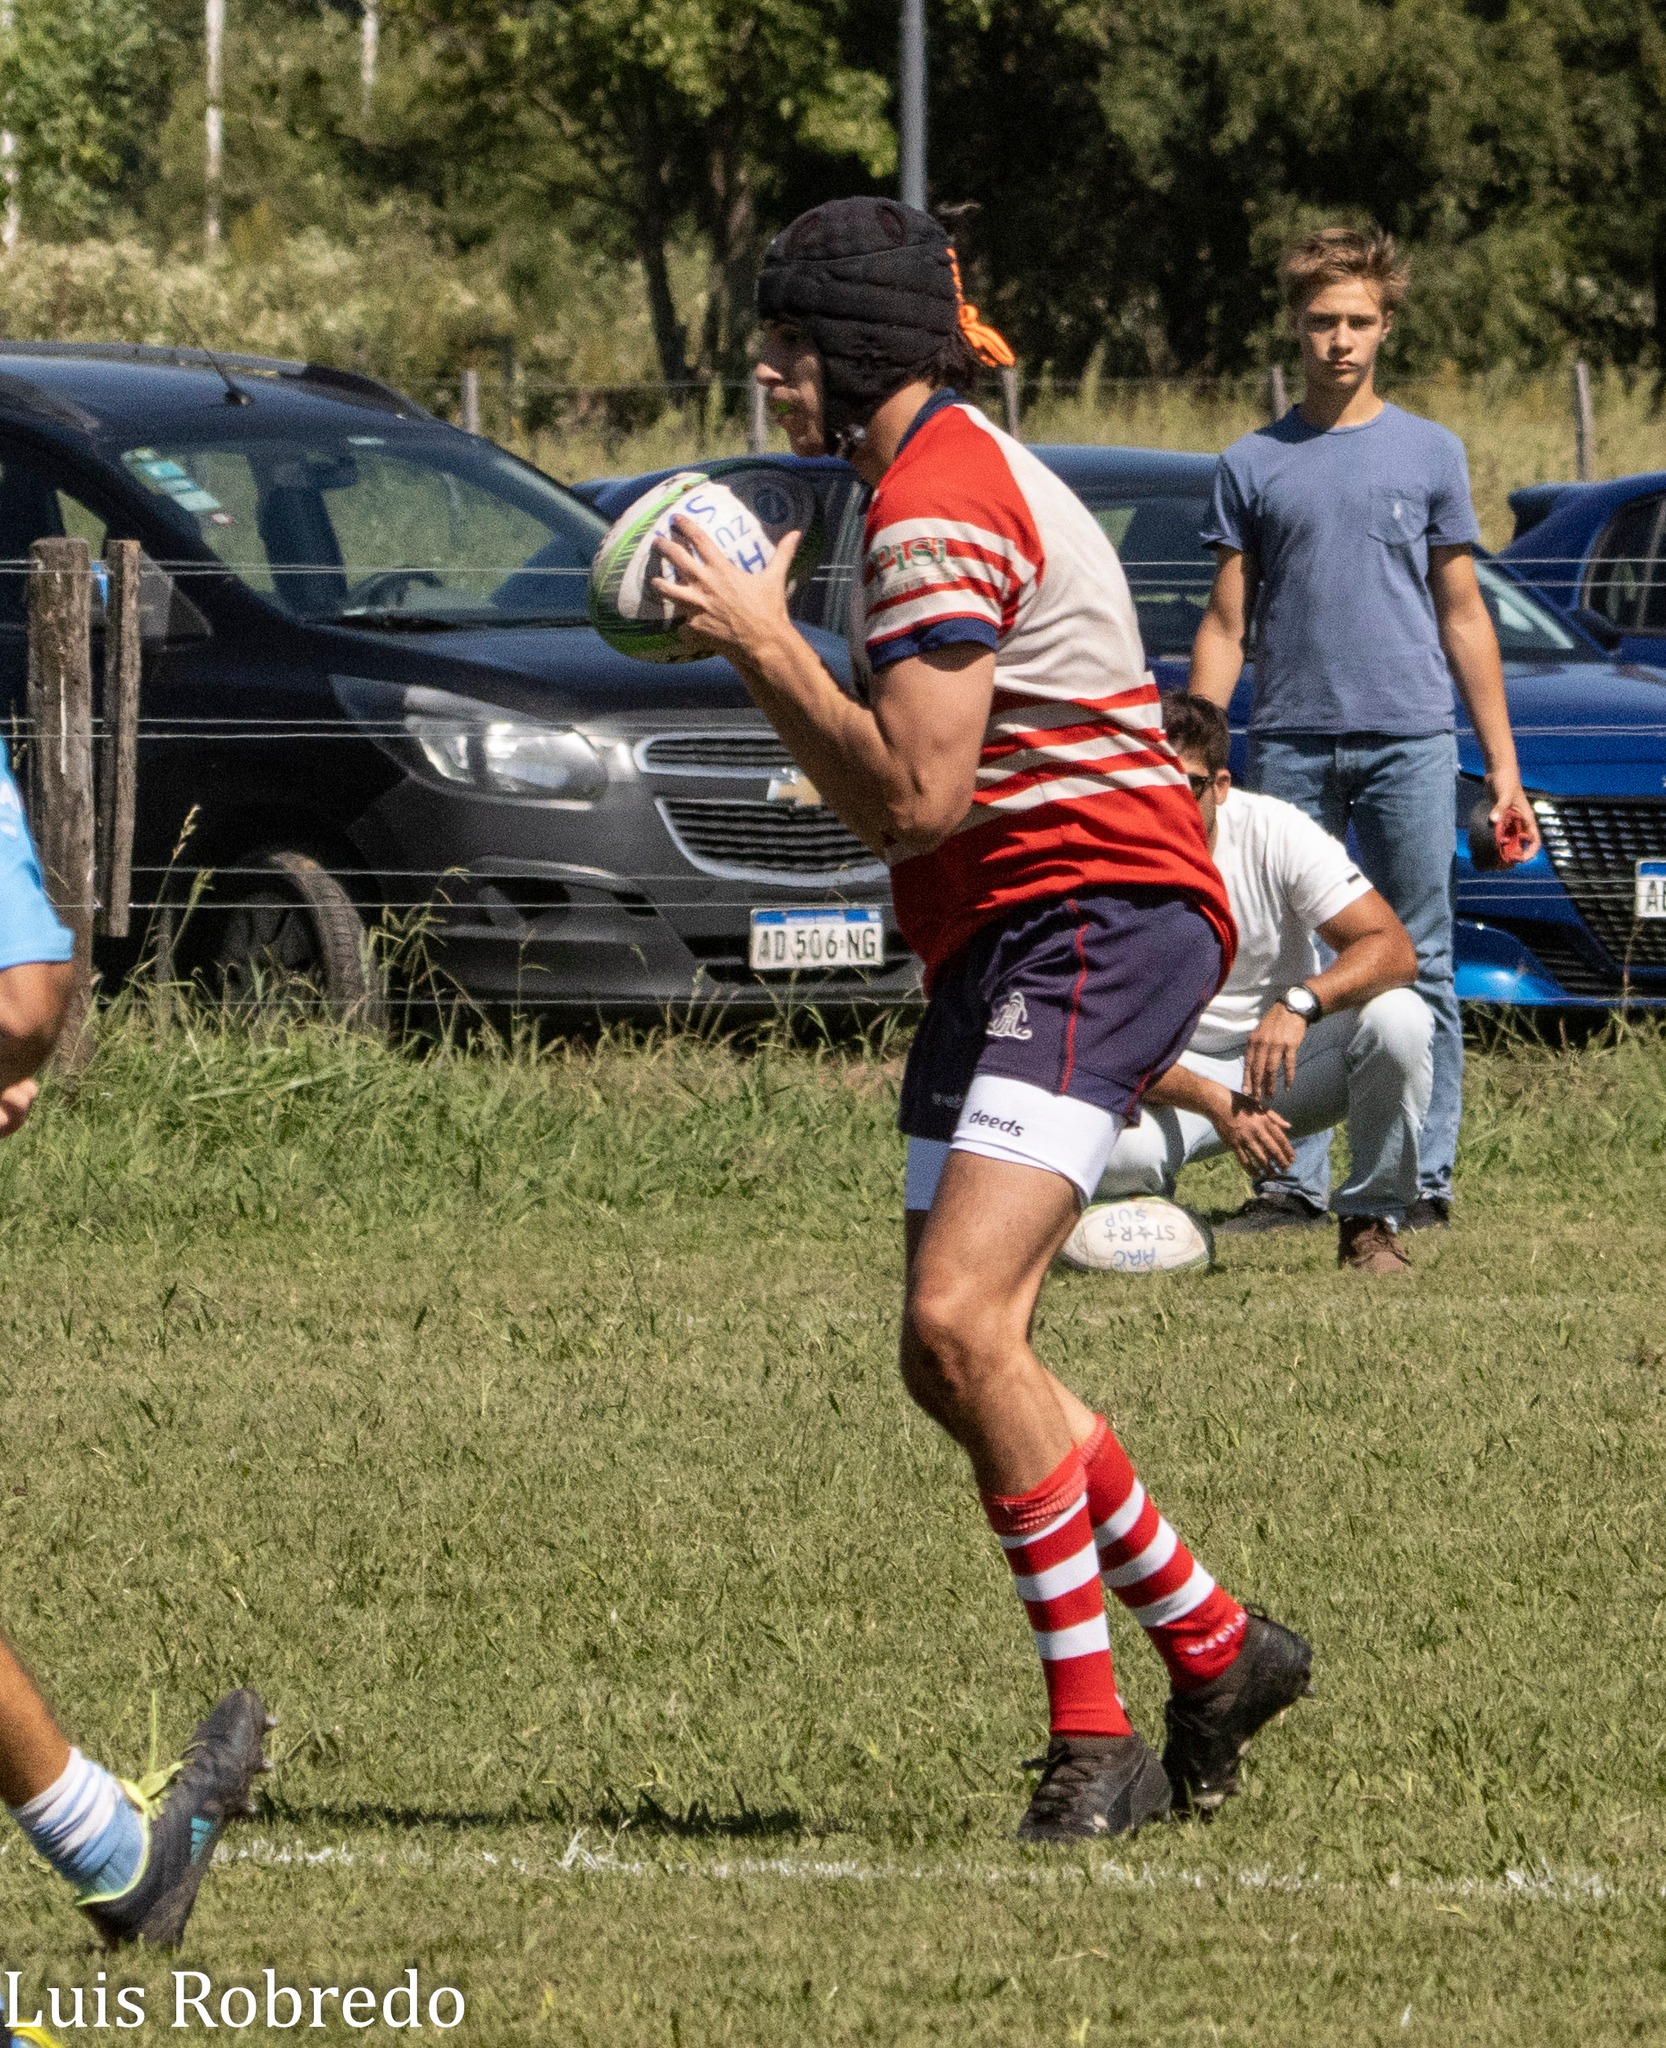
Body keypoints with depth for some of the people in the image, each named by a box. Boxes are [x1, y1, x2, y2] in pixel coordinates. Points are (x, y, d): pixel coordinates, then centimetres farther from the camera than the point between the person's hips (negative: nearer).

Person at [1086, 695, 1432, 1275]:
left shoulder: (1273, 831, -17)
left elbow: (1394, 950, -23)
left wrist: (1300, 1001, -41)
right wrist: (1215, 1103, -35)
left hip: (1293, 1056, 1)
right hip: (1179, 1076, -1)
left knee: (1397, 1016, -30)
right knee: (1108, 1149, -36)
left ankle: (1371, 1223, -10)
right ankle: (1153, 1211, 4)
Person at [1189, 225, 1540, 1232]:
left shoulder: (1429, 453, 9)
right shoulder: (1255, 465, 10)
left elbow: (1463, 615, 10)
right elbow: (1226, 626, 11)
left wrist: (1505, 768, 5)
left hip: (1409, 741, -1)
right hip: (1291, 744, 1)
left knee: (1418, 968, -2)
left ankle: (1426, 1176, 1)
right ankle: (1294, 1178, 6)